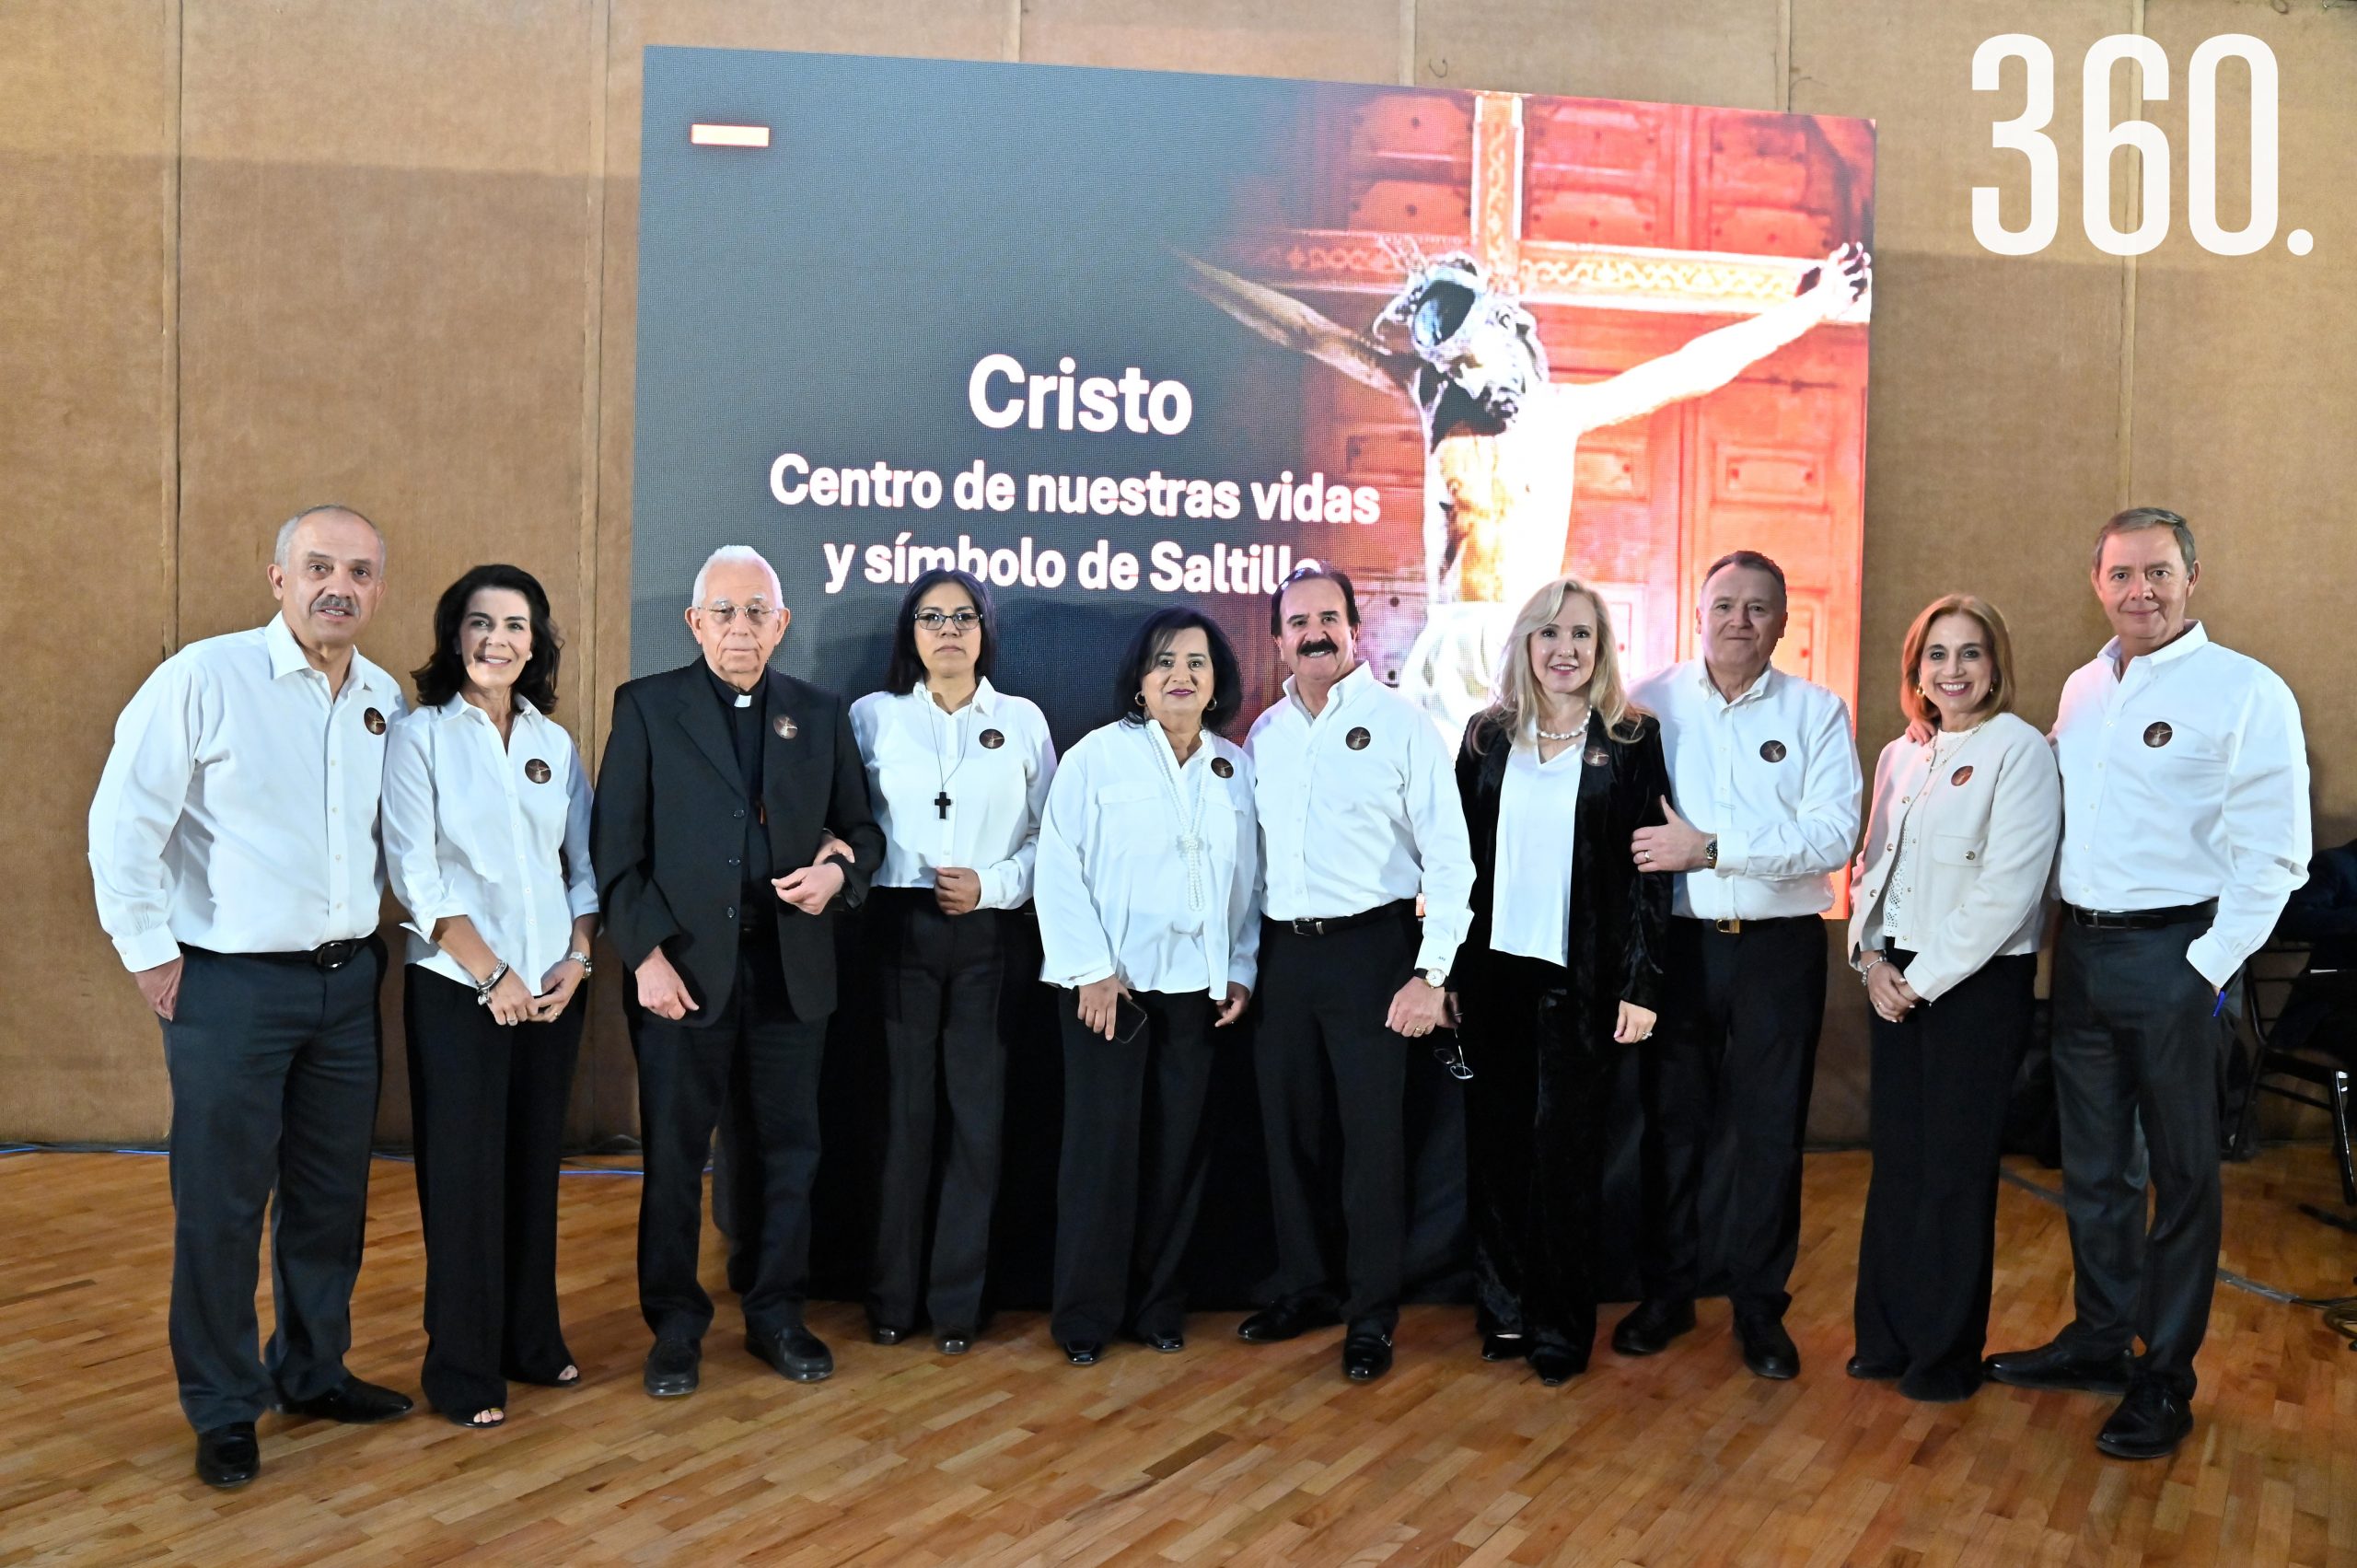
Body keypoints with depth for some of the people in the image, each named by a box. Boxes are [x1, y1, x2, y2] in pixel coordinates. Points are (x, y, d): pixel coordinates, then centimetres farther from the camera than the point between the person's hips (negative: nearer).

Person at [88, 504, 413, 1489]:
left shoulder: (385, 699, 6)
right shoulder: (205, 677, -11)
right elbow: (123, 821, -9)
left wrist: (384, 926, 12)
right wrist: (149, 952, -8)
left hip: (347, 980, 5)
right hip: (231, 986, -5)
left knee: (332, 1194, 14)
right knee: (221, 1203, 4)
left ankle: (313, 1373, 32)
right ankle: (222, 1410, 19)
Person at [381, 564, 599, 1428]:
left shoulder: (555, 743, 10)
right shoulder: (420, 736, -3)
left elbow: (584, 864, 11)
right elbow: (415, 873, -9)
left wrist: (578, 956, -4)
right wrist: (492, 974, -12)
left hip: (553, 989, 4)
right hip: (456, 989, -4)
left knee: (534, 1167, 11)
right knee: (463, 1173, 2)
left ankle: (532, 1340, 25)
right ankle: (461, 1368, 14)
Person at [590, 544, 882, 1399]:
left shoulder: (821, 714, 9)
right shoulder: (646, 706, 1)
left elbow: (863, 825, 14)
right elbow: (615, 845, -3)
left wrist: (840, 870, -9)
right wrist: (645, 953, -11)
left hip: (792, 968, 3)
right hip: (683, 968, -2)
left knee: (789, 1150, 10)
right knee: (674, 1157, 7)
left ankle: (777, 1313, 25)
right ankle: (675, 1324, 22)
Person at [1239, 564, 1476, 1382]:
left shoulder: (1401, 723, -5)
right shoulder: (1264, 733, 10)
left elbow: (1449, 855, -8)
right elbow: (1246, 852, 14)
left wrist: (1432, 973, -13)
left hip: (1369, 947, -5)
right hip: (1283, 951, 5)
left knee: (1373, 1136, -1)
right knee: (1289, 1129, 12)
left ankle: (1371, 1315, 13)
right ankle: (1306, 1288, 29)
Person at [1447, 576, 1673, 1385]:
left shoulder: (1631, 740, -1)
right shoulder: (1488, 737, 6)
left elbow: (1648, 867, -3)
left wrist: (1640, 985, -8)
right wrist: (1447, 972, 4)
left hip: (1581, 978, -3)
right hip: (1493, 969, 3)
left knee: (1565, 1150, 2)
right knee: (1495, 1143, 8)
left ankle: (1562, 1327, 15)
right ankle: (1505, 1309, 23)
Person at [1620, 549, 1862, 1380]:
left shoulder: (1817, 712, 1)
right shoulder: (1650, 702, 3)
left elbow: (1834, 835, -12)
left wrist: (1711, 847, -19)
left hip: (1778, 946, 0)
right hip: (1674, 941, 1)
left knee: (1771, 1133, 7)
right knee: (1668, 1122, 10)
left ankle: (1759, 1308, 22)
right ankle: (1666, 1292, 25)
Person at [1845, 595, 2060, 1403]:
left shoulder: (2018, 751, -10)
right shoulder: (1900, 757, 11)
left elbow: (2006, 891, -17)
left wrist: (1924, 979, -14)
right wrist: (1871, 958, -1)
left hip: (1979, 983, -6)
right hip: (1896, 981, 6)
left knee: (1956, 1169, 2)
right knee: (1895, 1160, 11)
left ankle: (1948, 1354, 17)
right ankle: (1887, 1336, 24)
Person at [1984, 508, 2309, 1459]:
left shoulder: (2246, 692, -9)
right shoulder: (2082, 689, 11)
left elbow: (2273, 853, -12)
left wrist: (2209, 968, -15)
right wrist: (2059, 933, 9)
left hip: (2176, 959, -6)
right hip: (2082, 952, 6)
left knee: (2182, 1174, 6)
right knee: (2093, 1165, 16)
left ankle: (2166, 1378, 18)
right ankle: (2099, 1339, 31)